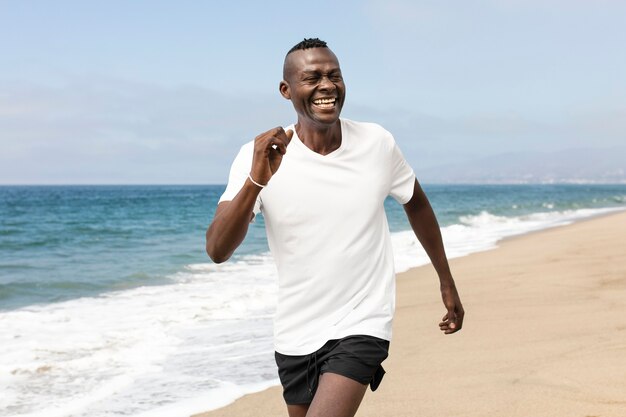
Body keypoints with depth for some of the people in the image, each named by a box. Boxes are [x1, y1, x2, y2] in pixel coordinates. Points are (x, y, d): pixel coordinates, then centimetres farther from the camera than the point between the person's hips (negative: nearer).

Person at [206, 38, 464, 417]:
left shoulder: (378, 144, -8)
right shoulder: (259, 156, -13)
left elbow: (417, 204, 11)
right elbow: (218, 251, -22)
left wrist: (447, 283, 17)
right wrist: (255, 181, -36)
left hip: (362, 325, -2)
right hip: (295, 333, 2)